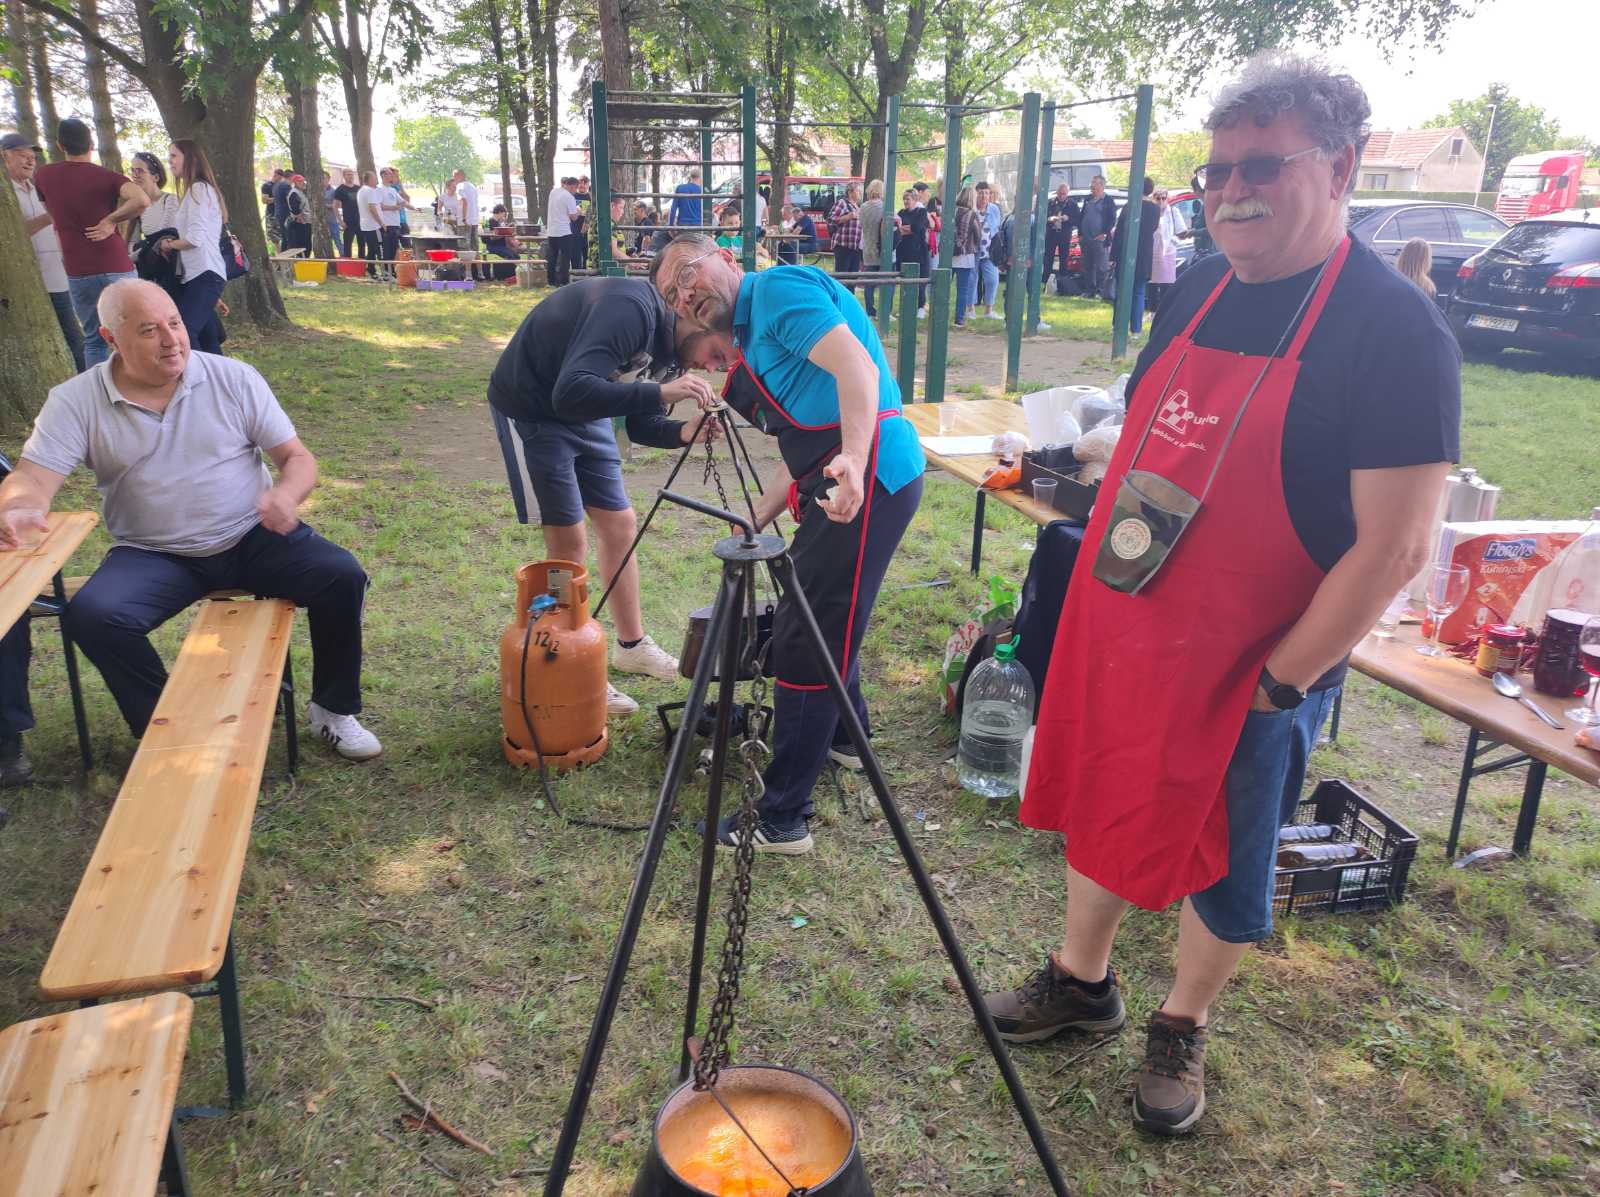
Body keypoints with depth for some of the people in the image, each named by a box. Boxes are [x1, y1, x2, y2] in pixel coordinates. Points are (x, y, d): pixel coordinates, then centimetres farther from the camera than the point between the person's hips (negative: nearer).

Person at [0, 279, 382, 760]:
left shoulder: (235, 378, -3)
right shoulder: (75, 402, -3)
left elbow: (298, 457, -2)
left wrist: (286, 494, -27)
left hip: (253, 538, 0)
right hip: (153, 555, 0)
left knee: (342, 576, -23)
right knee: (91, 615, -28)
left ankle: (333, 710, -2)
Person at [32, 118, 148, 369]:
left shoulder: (42, 175, 7)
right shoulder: (107, 177, -5)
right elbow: (142, 200, -24)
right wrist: (111, 221, -11)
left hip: (77, 272, 3)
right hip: (116, 268, -2)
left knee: (93, 341, 11)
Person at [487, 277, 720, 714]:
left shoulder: (667, 337, -2)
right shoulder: (631, 309, -31)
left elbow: (641, 425, 3)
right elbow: (572, 392, -41)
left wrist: (684, 432, -17)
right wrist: (661, 392, -42)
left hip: (584, 414, 9)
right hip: (531, 409, -9)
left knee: (620, 524, 10)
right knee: (569, 542, -6)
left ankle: (631, 645, 26)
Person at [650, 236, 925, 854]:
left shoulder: (779, 287, -5)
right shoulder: (754, 336, 24)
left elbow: (856, 367, -22)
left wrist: (853, 459, -37)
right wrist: (750, 526, 17)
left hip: (869, 476, -11)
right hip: (836, 482, 11)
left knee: (804, 640, -8)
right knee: (821, 617, 26)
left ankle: (781, 820, 1)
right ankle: (844, 737, 48)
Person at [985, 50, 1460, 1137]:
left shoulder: (1396, 331, -16)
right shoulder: (1197, 296, 4)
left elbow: (1393, 547, -19)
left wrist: (1276, 683, -16)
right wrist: (1093, 612, 8)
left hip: (1249, 671, -6)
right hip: (1118, 636, 6)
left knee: (1221, 863, 13)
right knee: (1101, 809, 19)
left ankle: (1184, 1030, 38)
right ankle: (1082, 980, 43)